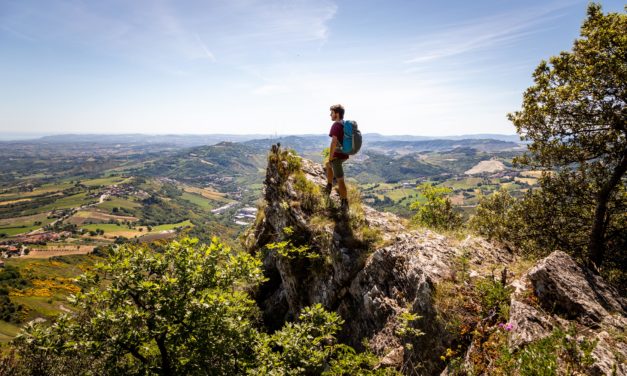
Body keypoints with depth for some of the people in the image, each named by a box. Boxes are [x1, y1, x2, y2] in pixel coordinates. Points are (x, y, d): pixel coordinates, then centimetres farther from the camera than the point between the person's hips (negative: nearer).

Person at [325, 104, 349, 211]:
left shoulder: (336, 125, -18)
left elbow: (334, 143, -26)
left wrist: (330, 158, -18)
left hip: (337, 155, -9)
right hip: (344, 154, 9)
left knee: (340, 180, -2)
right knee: (328, 165, 33)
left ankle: (345, 203, 4)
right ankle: (329, 187, 37)